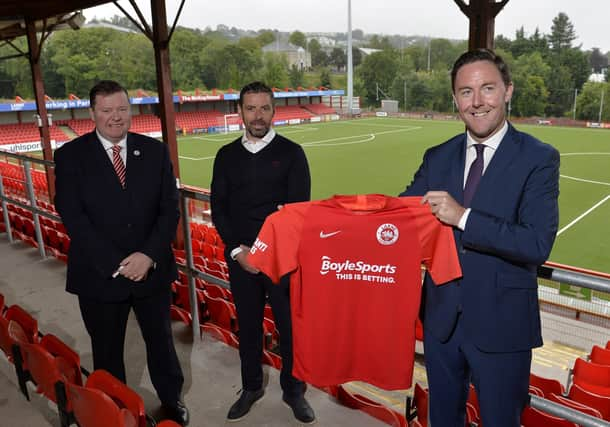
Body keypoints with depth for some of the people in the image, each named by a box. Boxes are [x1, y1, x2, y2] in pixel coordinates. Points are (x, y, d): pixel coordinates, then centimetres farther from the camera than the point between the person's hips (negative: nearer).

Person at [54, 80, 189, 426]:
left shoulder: (155, 151, 0)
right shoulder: (70, 156, -6)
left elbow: (170, 209, -3)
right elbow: (73, 218, -12)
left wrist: (149, 255, -15)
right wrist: (116, 264, -17)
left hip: (153, 269, 2)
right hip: (99, 275, -1)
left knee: (161, 340, 18)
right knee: (107, 350, 16)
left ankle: (172, 399, 41)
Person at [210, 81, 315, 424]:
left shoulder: (291, 152, -1)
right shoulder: (227, 155, 7)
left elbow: (299, 206, -7)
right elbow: (219, 208, 5)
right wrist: (237, 250, -7)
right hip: (239, 256, 3)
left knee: (291, 325, 6)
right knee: (248, 325, 15)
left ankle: (293, 390, 28)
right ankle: (252, 387, 35)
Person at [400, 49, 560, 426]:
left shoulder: (539, 159, -11)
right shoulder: (437, 158, 3)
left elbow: (537, 245, -20)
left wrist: (463, 217, -28)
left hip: (500, 326, -4)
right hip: (441, 319, 4)